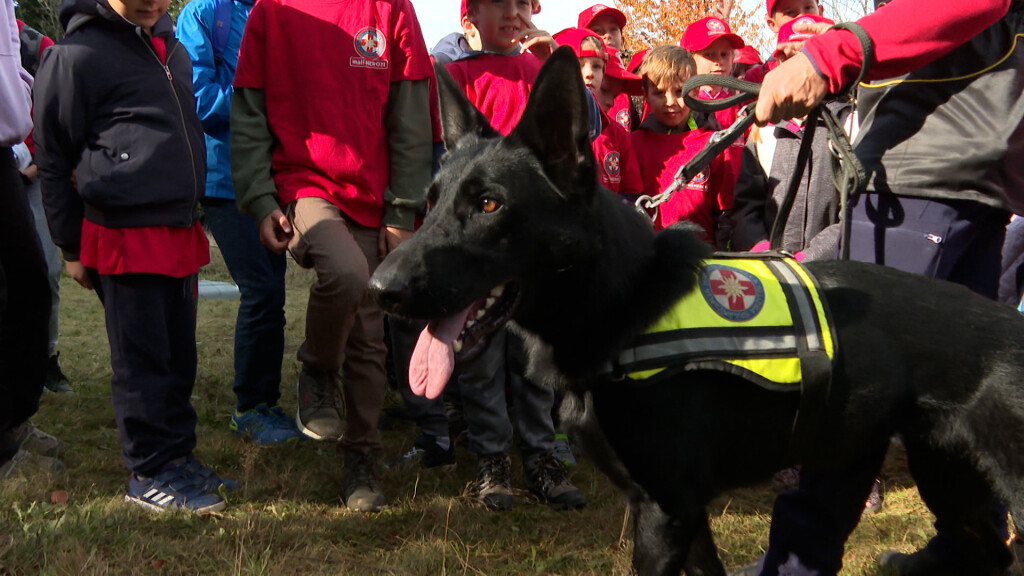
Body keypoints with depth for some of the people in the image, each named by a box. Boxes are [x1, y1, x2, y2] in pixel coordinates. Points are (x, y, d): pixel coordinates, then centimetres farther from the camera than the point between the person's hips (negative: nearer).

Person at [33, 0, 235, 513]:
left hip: (180, 233, 7)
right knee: (142, 360, -1)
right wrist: (72, 248, -2)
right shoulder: (77, 56, -8)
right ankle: (151, 474, 8)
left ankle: (178, 457, 24)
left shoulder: (170, 46, 16)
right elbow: (53, 159, -4)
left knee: (179, 355, 13)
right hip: (124, 235, -7)